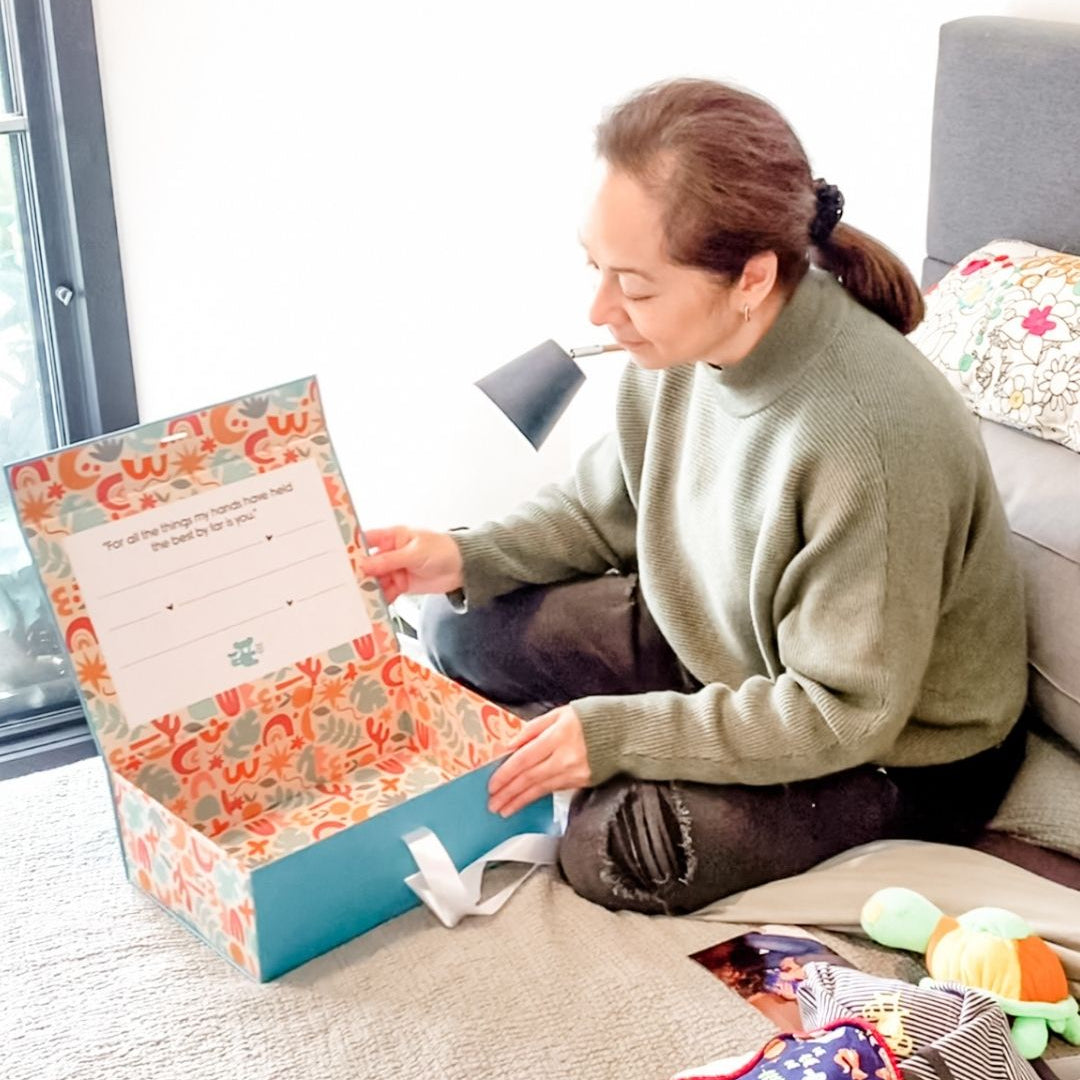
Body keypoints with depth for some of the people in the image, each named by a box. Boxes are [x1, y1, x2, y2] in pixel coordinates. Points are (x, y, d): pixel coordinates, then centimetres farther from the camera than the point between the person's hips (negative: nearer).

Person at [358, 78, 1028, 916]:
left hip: (902, 748, -6)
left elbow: (845, 715, -28)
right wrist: (469, 558, -12)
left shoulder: (867, 438, -38)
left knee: (608, 851, -21)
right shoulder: (687, 338, -16)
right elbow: (607, 507, 4)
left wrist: (619, 733, -26)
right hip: (722, 643, 7)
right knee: (465, 625, -1)